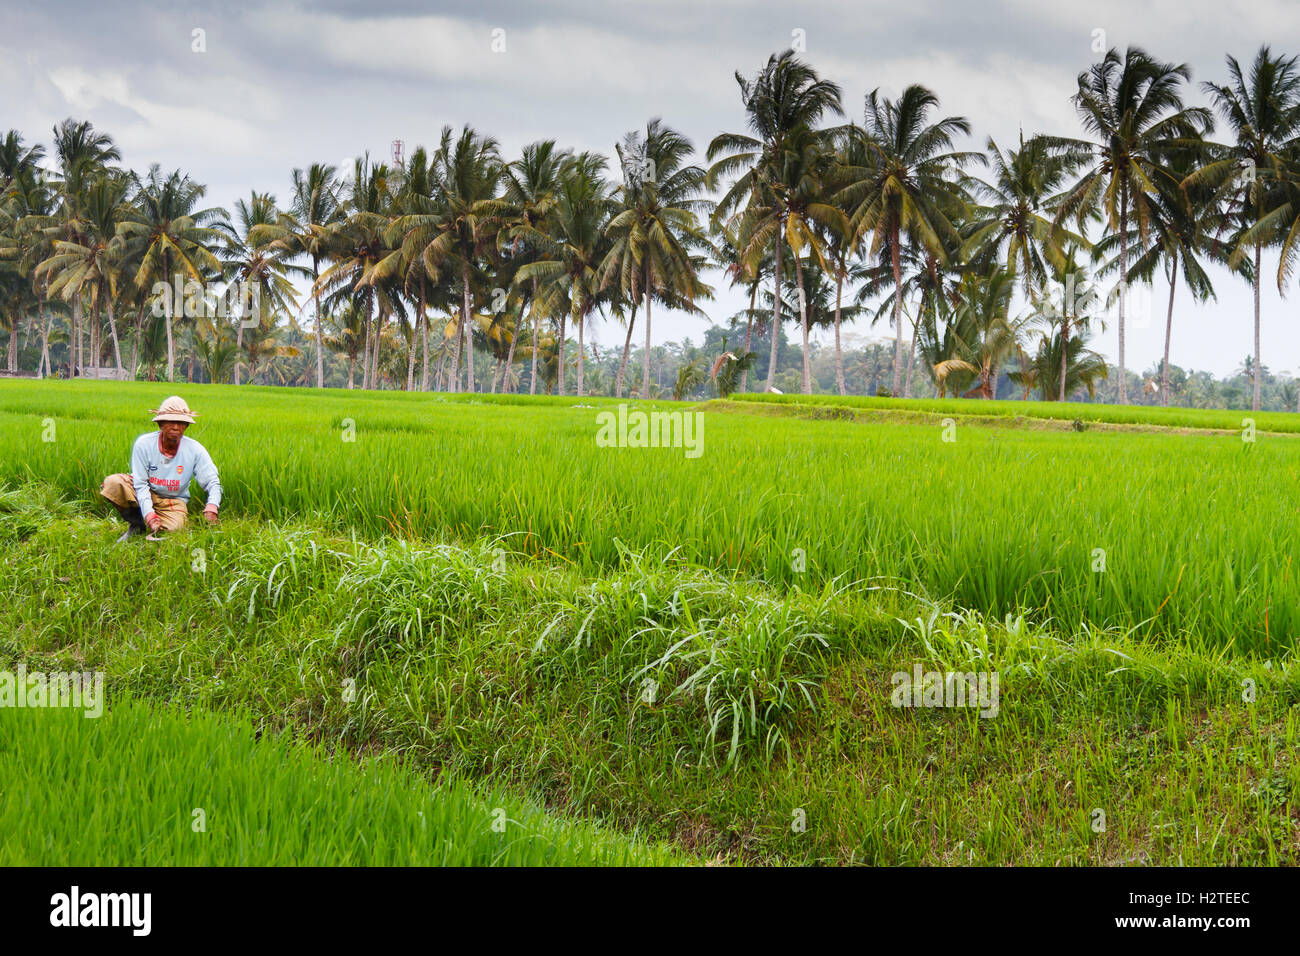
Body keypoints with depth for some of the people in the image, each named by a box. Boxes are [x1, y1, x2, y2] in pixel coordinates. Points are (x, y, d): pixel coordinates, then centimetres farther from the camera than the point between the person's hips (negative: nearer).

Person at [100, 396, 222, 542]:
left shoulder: (195, 450, -13)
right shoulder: (144, 444, -16)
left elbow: (213, 483, -12)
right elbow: (140, 484, -16)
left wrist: (211, 508, -34)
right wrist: (149, 514, -31)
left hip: (174, 500, 0)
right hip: (144, 495, 0)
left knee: (173, 527, -33)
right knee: (112, 484, -28)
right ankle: (137, 525, -5)